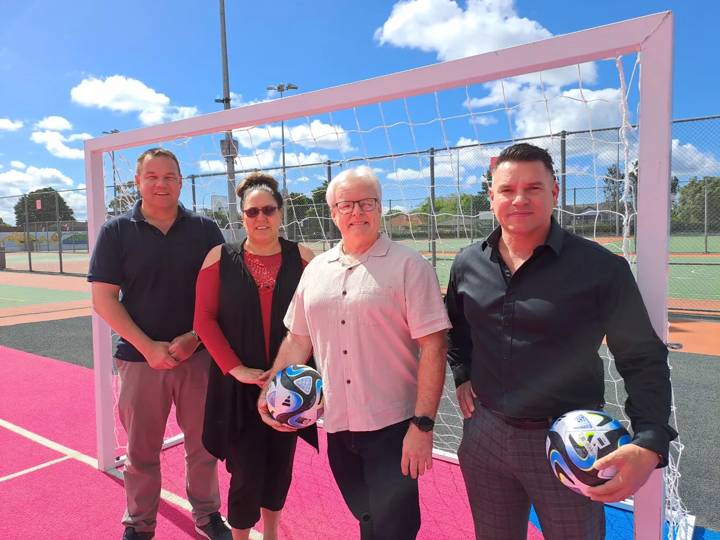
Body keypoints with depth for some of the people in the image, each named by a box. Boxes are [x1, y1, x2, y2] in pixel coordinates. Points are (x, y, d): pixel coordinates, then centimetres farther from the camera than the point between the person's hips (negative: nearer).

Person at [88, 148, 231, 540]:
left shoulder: (205, 231, 1)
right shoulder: (116, 232, 0)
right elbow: (103, 299, -4)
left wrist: (194, 337, -11)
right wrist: (148, 347, -12)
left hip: (198, 355, 1)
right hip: (140, 358, 0)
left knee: (203, 443, 11)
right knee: (141, 450, 12)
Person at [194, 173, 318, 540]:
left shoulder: (301, 258, -2)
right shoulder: (220, 258, -3)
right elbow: (204, 320, -5)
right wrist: (236, 369, -12)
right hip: (238, 385, -1)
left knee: (280, 464, 15)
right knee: (247, 471, 1)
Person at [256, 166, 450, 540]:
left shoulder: (408, 266, -9)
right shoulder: (316, 270, 7)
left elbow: (432, 347, -13)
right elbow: (298, 340, 14)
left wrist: (423, 424, -16)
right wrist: (271, 389, 5)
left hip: (392, 426, -4)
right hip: (337, 425, 5)